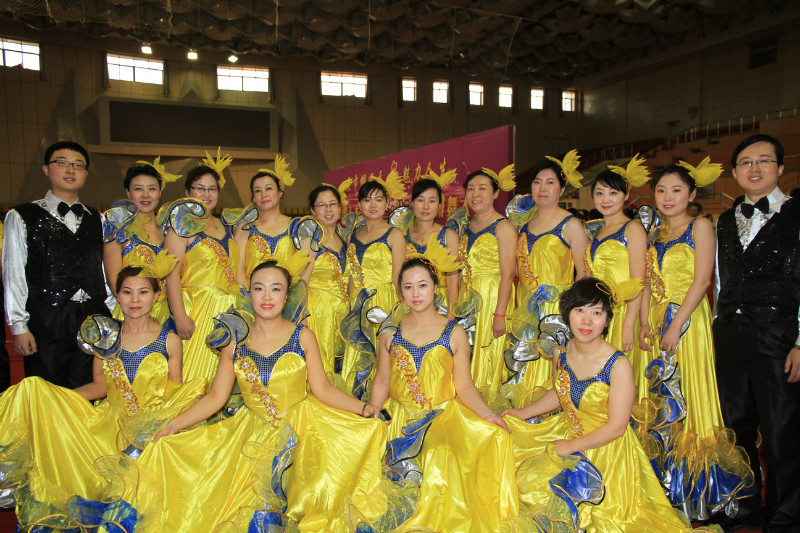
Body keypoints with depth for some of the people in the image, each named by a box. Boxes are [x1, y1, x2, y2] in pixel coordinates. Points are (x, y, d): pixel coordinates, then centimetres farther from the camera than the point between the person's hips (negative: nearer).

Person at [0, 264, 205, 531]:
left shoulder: (169, 341, -3)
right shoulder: (106, 337, 4)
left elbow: (175, 394, 3)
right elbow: (99, 386, 11)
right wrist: (53, 397, -3)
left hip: (150, 426, -3)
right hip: (110, 420, 3)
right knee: (33, 386, -12)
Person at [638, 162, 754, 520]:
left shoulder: (700, 226, -4)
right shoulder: (655, 232, 15)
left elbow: (702, 279, -13)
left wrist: (676, 326, -18)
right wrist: (646, 325, 2)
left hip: (688, 322, -6)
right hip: (657, 321, 6)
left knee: (688, 397, -2)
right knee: (663, 400, 9)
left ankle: (695, 489, 13)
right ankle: (667, 484, 22)